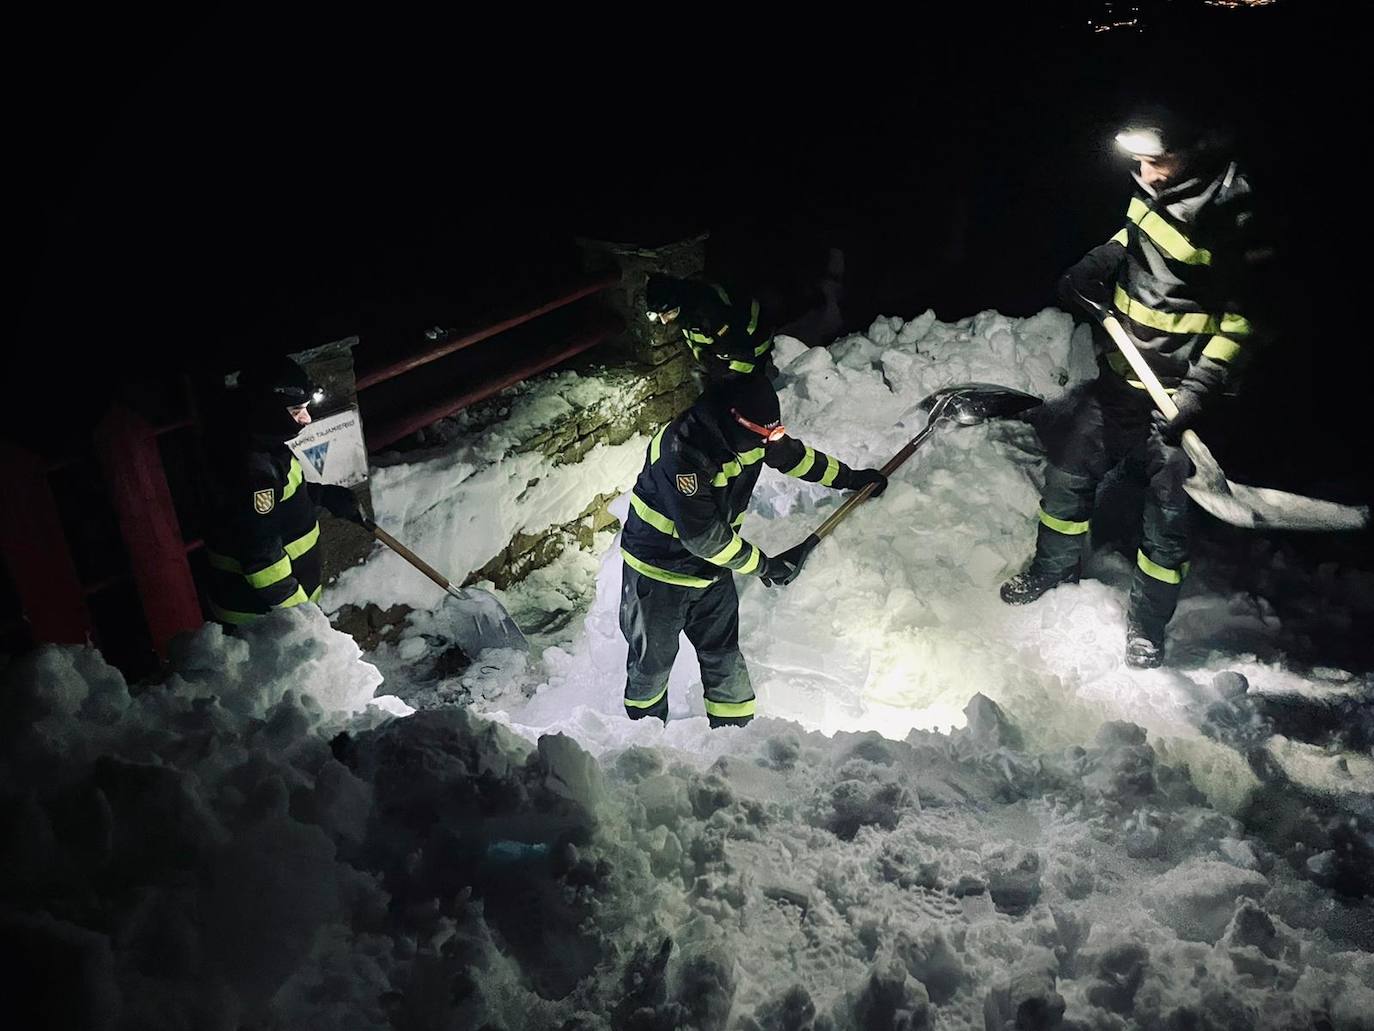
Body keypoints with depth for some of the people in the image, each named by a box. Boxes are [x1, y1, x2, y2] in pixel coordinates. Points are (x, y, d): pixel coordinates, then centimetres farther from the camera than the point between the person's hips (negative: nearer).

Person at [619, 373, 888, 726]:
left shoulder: (752, 433, -10)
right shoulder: (681, 449, -33)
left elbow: (795, 456, 13)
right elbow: (702, 535, -31)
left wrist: (850, 478, 20)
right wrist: (763, 565, -22)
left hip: (712, 570, 6)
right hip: (659, 570, -6)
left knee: (724, 658, 7)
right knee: (653, 662, 8)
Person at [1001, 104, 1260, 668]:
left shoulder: (1238, 218, -22)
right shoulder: (1154, 191, -1)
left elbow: (1243, 318, -16)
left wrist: (1197, 391, -22)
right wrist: (1102, 260, 2)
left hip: (1179, 395, -6)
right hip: (1119, 375, 7)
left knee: (1166, 521, 6)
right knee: (1069, 476, 16)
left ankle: (1147, 625, 28)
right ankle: (1053, 570, 42)